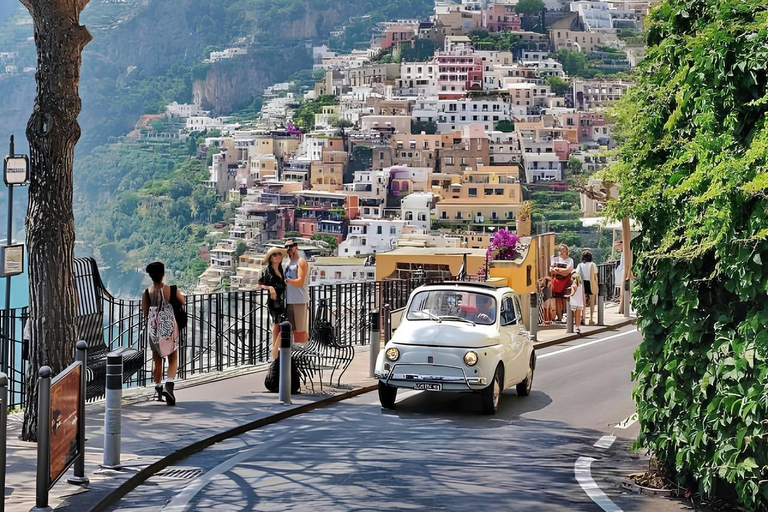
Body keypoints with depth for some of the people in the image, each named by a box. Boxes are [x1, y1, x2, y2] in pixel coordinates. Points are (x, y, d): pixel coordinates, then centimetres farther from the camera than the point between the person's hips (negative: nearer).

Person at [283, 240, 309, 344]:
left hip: (300, 301, -8)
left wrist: (288, 280, -33)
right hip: (289, 300, 8)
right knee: (292, 328, 10)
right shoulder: (288, 263, 19)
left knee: (301, 329, -6)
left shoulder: (301, 262, -5)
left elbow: (300, 282, -16)